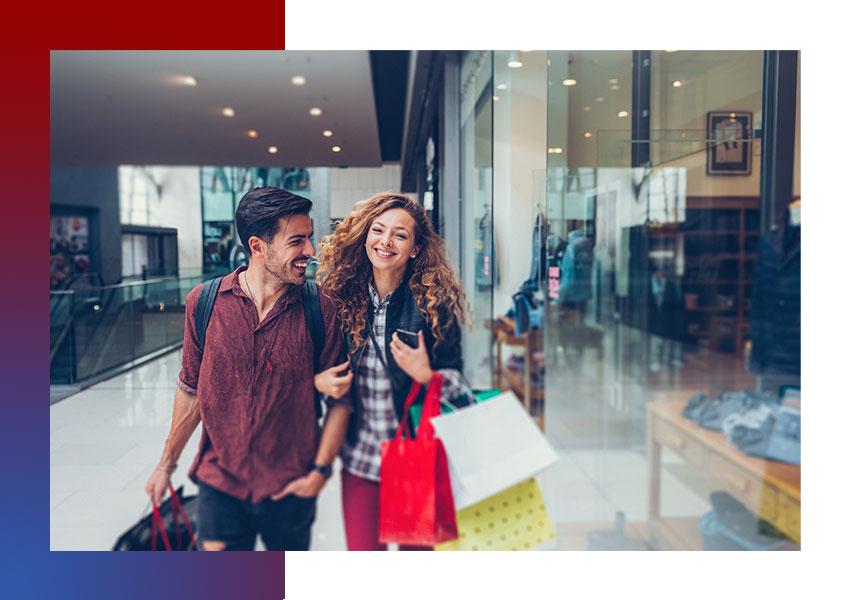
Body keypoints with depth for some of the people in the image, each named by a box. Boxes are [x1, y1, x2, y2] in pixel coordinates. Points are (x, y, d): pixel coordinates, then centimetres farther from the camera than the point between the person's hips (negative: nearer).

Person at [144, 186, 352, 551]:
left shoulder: (321, 309, -9)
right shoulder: (204, 302, -5)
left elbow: (339, 398, -3)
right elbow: (191, 391, 6)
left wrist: (320, 471, -8)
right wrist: (166, 465, 13)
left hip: (290, 490, 0)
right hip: (220, 484, 0)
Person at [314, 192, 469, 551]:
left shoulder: (434, 304, -10)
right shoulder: (340, 296, -2)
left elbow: (457, 380, -4)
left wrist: (425, 375, -23)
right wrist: (318, 380, -10)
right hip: (360, 457, 2)